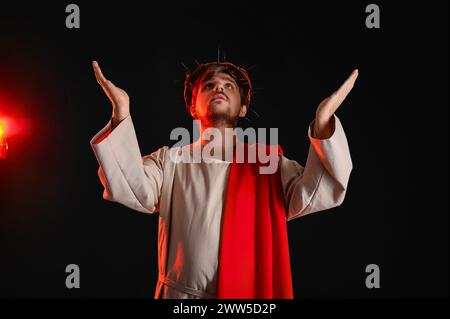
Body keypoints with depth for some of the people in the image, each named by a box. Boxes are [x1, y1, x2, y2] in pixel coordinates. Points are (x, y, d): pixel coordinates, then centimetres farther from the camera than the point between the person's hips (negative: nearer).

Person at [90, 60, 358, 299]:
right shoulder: (170, 160, 4)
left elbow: (311, 195, -12)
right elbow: (136, 191, -13)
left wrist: (323, 124, -26)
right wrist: (122, 113, -23)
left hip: (250, 292, 0)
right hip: (180, 294, 0)